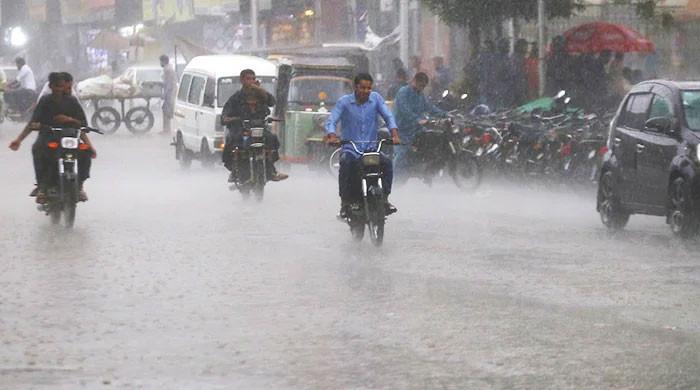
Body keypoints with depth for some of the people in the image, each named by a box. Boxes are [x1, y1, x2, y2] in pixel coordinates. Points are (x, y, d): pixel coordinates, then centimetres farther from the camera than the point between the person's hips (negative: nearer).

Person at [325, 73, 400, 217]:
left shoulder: (376, 98, 5)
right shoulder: (344, 101, -1)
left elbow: (388, 116, -2)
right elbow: (331, 121, -9)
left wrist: (394, 135, -22)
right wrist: (332, 136, -31)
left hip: (371, 148, 2)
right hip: (350, 149, -2)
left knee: (387, 163, -26)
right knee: (345, 163, -34)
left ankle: (384, 198, -12)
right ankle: (345, 202, -25)